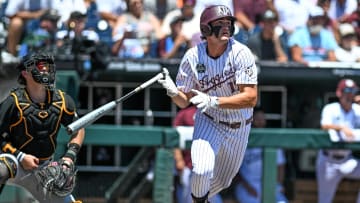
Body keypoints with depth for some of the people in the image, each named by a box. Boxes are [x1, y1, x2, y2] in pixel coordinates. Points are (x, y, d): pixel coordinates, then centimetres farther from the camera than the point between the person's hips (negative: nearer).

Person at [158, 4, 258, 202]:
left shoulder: (240, 53, -24)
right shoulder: (193, 57, -17)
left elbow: (251, 98, -30)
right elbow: (183, 102, -10)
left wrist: (213, 101, -40)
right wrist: (173, 92, -33)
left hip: (239, 127, 1)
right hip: (208, 121, -1)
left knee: (222, 181, 17)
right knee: (202, 171, -25)